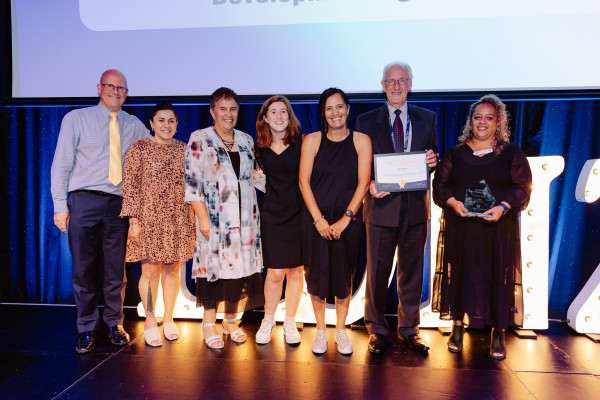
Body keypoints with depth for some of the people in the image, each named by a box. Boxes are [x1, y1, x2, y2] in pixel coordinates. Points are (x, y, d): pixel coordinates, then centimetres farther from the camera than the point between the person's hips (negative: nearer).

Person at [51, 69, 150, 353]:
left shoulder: (134, 125, 12)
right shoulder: (76, 119, 6)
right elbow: (61, 165, 3)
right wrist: (60, 206, -3)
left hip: (119, 203, 2)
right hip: (84, 201, -1)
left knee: (116, 270, 7)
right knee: (83, 269, 3)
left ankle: (114, 323, 23)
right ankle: (87, 328, 19)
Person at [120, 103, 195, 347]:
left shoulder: (184, 150, 10)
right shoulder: (139, 148, 0)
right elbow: (130, 186, -3)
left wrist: (194, 217, 10)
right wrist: (133, 221, -9)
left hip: (179, 221, 3)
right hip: (149, 219, -3)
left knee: (172, 271, 8)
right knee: (150, 271, 1)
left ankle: (168, 320, 24)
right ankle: (150, 322, 17)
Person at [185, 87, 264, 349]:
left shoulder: (246, 140, 13)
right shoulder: (199, 140, -1)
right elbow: (191, 182, -7)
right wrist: (203, 218, -13)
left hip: (243, 217, 5)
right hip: (214, 217, -4)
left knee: (240, 264, 7)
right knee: (213, 265, -2)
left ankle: (231, 320, 23)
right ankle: (209, 323, 13)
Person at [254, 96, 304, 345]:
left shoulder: (301, 143, -2)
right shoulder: (260, 147, 5)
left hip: (298, 213, -1)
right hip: (272, 214, 1)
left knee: (295, 271, 7)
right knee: (274, 273, 2)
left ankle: (290, 323, 24)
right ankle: (268, 321, 23)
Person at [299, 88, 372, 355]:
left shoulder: (361, 141, 2)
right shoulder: (312, 141, 2)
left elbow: (362, 183, -3)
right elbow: (304, 182, -2)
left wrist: (346, 218, -11)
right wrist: (319, 219, -10)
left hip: (348, 218, 0)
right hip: (315, 218, 0)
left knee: (343, 275, 5)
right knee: (317, 273, 5)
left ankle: (341, 330, 24)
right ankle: (320, 330, 23)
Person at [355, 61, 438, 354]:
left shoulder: (427, 119, 11)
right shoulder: (366, 121, 5)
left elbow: (434, 159, 13)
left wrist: (432, 161, -11)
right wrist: (369, 185, -16)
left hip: (415, 206, 2)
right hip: (382, 205, -2)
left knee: (412, 270, 11)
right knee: (377, 272, 4)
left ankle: (408, 328, 28)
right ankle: (376, 330, 22)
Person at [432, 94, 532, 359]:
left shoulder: (511, 154, 7)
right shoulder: (455, 153, 11)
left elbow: (522, 187, 1)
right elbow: (440, 184, 6)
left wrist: (503, 207, -16)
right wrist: (453, 202, -14)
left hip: (498, 228, -1)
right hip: (460, 228, 1)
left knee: (498, 277, 1)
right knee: (459, 275, 4)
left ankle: (498, 335, 13)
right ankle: (457, 328, 18)